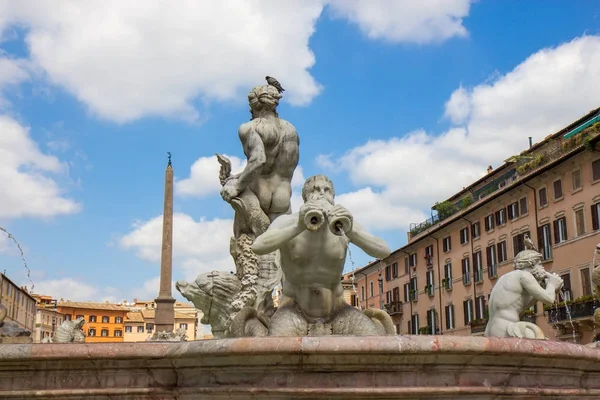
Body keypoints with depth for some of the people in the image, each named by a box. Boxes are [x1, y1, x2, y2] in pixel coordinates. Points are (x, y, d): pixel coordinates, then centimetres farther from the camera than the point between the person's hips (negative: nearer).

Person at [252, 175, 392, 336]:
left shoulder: (344, 223, -3)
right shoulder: (287, 222, -9)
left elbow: (384, 252, -15)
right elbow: (258, 247, -28)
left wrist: (351, 231, -33)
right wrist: (299, 227, -40)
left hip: (337, 312, 3)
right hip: (295, 312, -2)